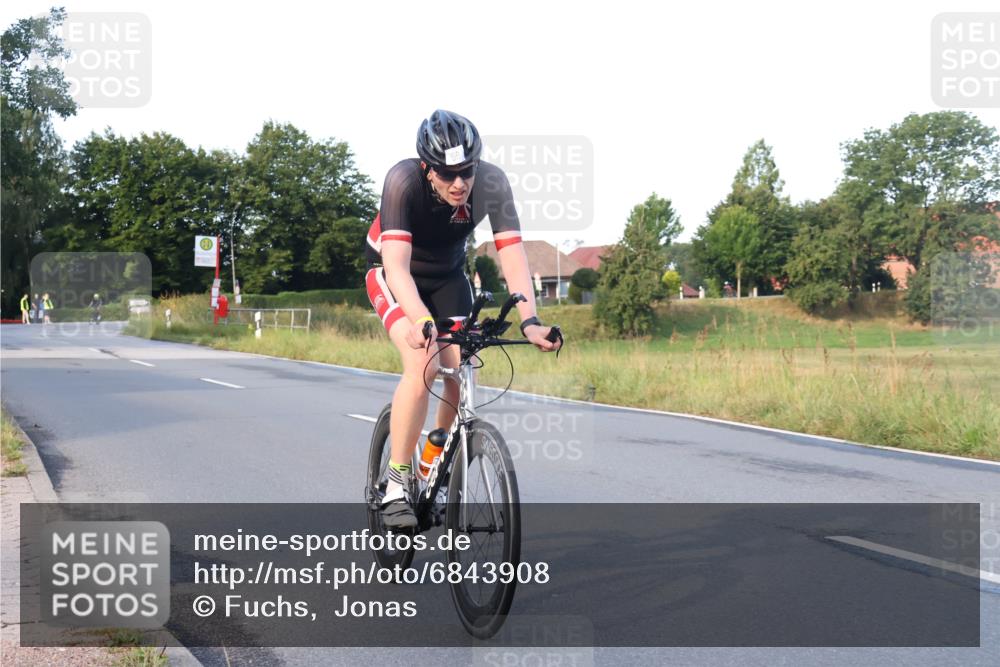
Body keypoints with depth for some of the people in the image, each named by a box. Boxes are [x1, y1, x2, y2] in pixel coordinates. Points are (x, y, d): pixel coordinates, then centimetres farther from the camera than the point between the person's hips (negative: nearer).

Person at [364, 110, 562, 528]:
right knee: (423, 363, -27)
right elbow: (397, 265, -42)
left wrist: (529, 321, -45)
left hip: (448, 277, 4)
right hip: (391, 274, -3)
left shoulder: (492, 182, -26)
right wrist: (423, 321, -59)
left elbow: (513, 257, -31)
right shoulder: (403, 180, -34)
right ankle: (396, 485, -16)